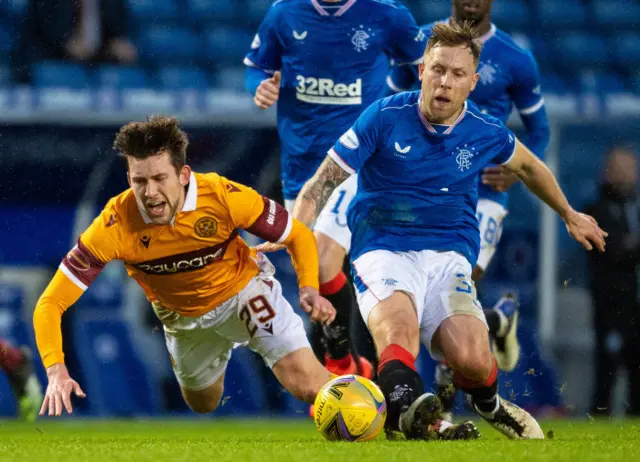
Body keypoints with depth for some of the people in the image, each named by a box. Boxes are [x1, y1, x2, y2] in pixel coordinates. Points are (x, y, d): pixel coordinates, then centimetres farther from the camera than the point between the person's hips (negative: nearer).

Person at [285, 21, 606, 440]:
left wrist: (569, 215, 40)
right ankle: (405, 406, -63)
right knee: (399, 326, -36)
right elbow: (323, 182, -3)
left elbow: (528, 166, 26)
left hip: (448, 258, 2)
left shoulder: (486, 132, 3)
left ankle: (488, 404, 13)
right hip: (383, 252, -2)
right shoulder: (385, 117, -6)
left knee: (473, 359, -21)